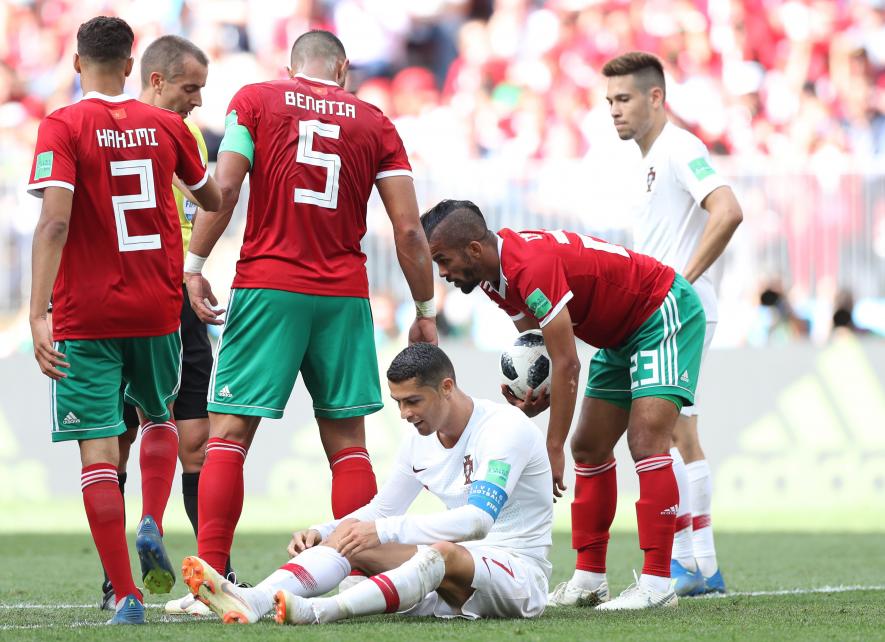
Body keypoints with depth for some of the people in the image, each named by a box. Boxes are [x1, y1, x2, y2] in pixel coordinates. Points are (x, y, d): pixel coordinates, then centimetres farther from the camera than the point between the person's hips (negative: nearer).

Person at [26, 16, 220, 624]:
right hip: (157, 308, 3)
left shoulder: (62, 127, -9)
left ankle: (126, 596, -6)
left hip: (85, 316, -3)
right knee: (160, 417, 27)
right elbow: (213, 200, 19)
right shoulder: (166, 125, 3)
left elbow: (55, 220, -21)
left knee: (99, 450, -1)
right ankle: (152, 524, 3)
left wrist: (38, 315, -24)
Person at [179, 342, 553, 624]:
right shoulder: (420, 442, 9)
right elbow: (380, 511, 19)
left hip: (519, 573, -7)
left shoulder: (505, 427, -17)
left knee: (442, 552, -39)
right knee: (351, 536, -13)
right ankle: (254, 602, -37)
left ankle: (319, 611, -57)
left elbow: (478, 519, -30)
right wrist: (319, 533, -1)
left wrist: (385, 530, -35)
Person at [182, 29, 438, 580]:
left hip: (268, 287, -2)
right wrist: (426, 313, 14)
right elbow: (409, 230, 6)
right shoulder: (374, 123, 10)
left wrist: (194, 266, -1)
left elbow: (225, 188, -6)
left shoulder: (256, 100, 6)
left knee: (230, 431, -1)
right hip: (344, 295, 2)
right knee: (347, 442, 8)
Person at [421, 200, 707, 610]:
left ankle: (657, 584, -23)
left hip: (662, 314, -10)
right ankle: (589, 580, 12)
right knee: (589, 449, 8)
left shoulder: (532, 266, -32)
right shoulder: (497, 273, -2)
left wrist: (553, 450, -26)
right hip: (620, 335, 10)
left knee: (645, 440, -21)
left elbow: (567, 364, -30)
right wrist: (533, 399, -16)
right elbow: (538, 347, 6)